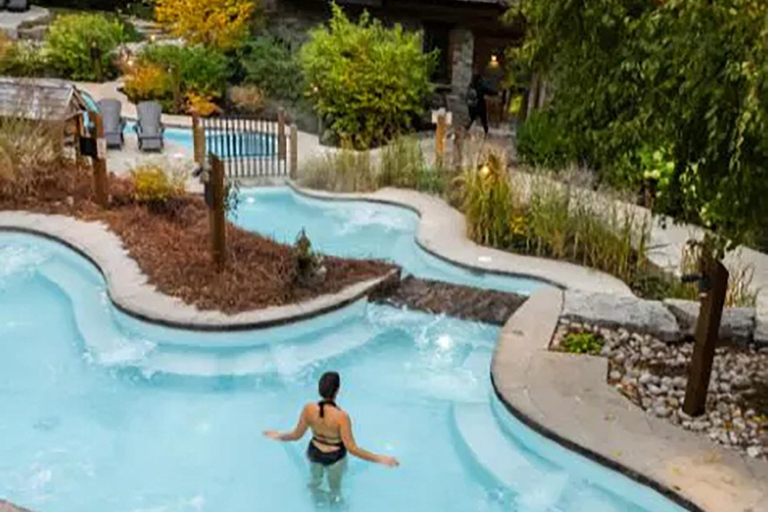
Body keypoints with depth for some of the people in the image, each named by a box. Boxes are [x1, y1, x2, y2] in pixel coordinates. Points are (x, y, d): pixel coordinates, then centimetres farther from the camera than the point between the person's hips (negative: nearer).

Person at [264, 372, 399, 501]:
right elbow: (352, 448, -32)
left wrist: (278, 436, 10)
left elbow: (297, 435, -10)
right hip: (335, 458, -4)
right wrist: (381, 459, -29)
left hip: (314, 453, 4)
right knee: (335, 489, 27)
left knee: (315, 479, 35)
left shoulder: (309, 409, -24)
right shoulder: (341, 416, -36)